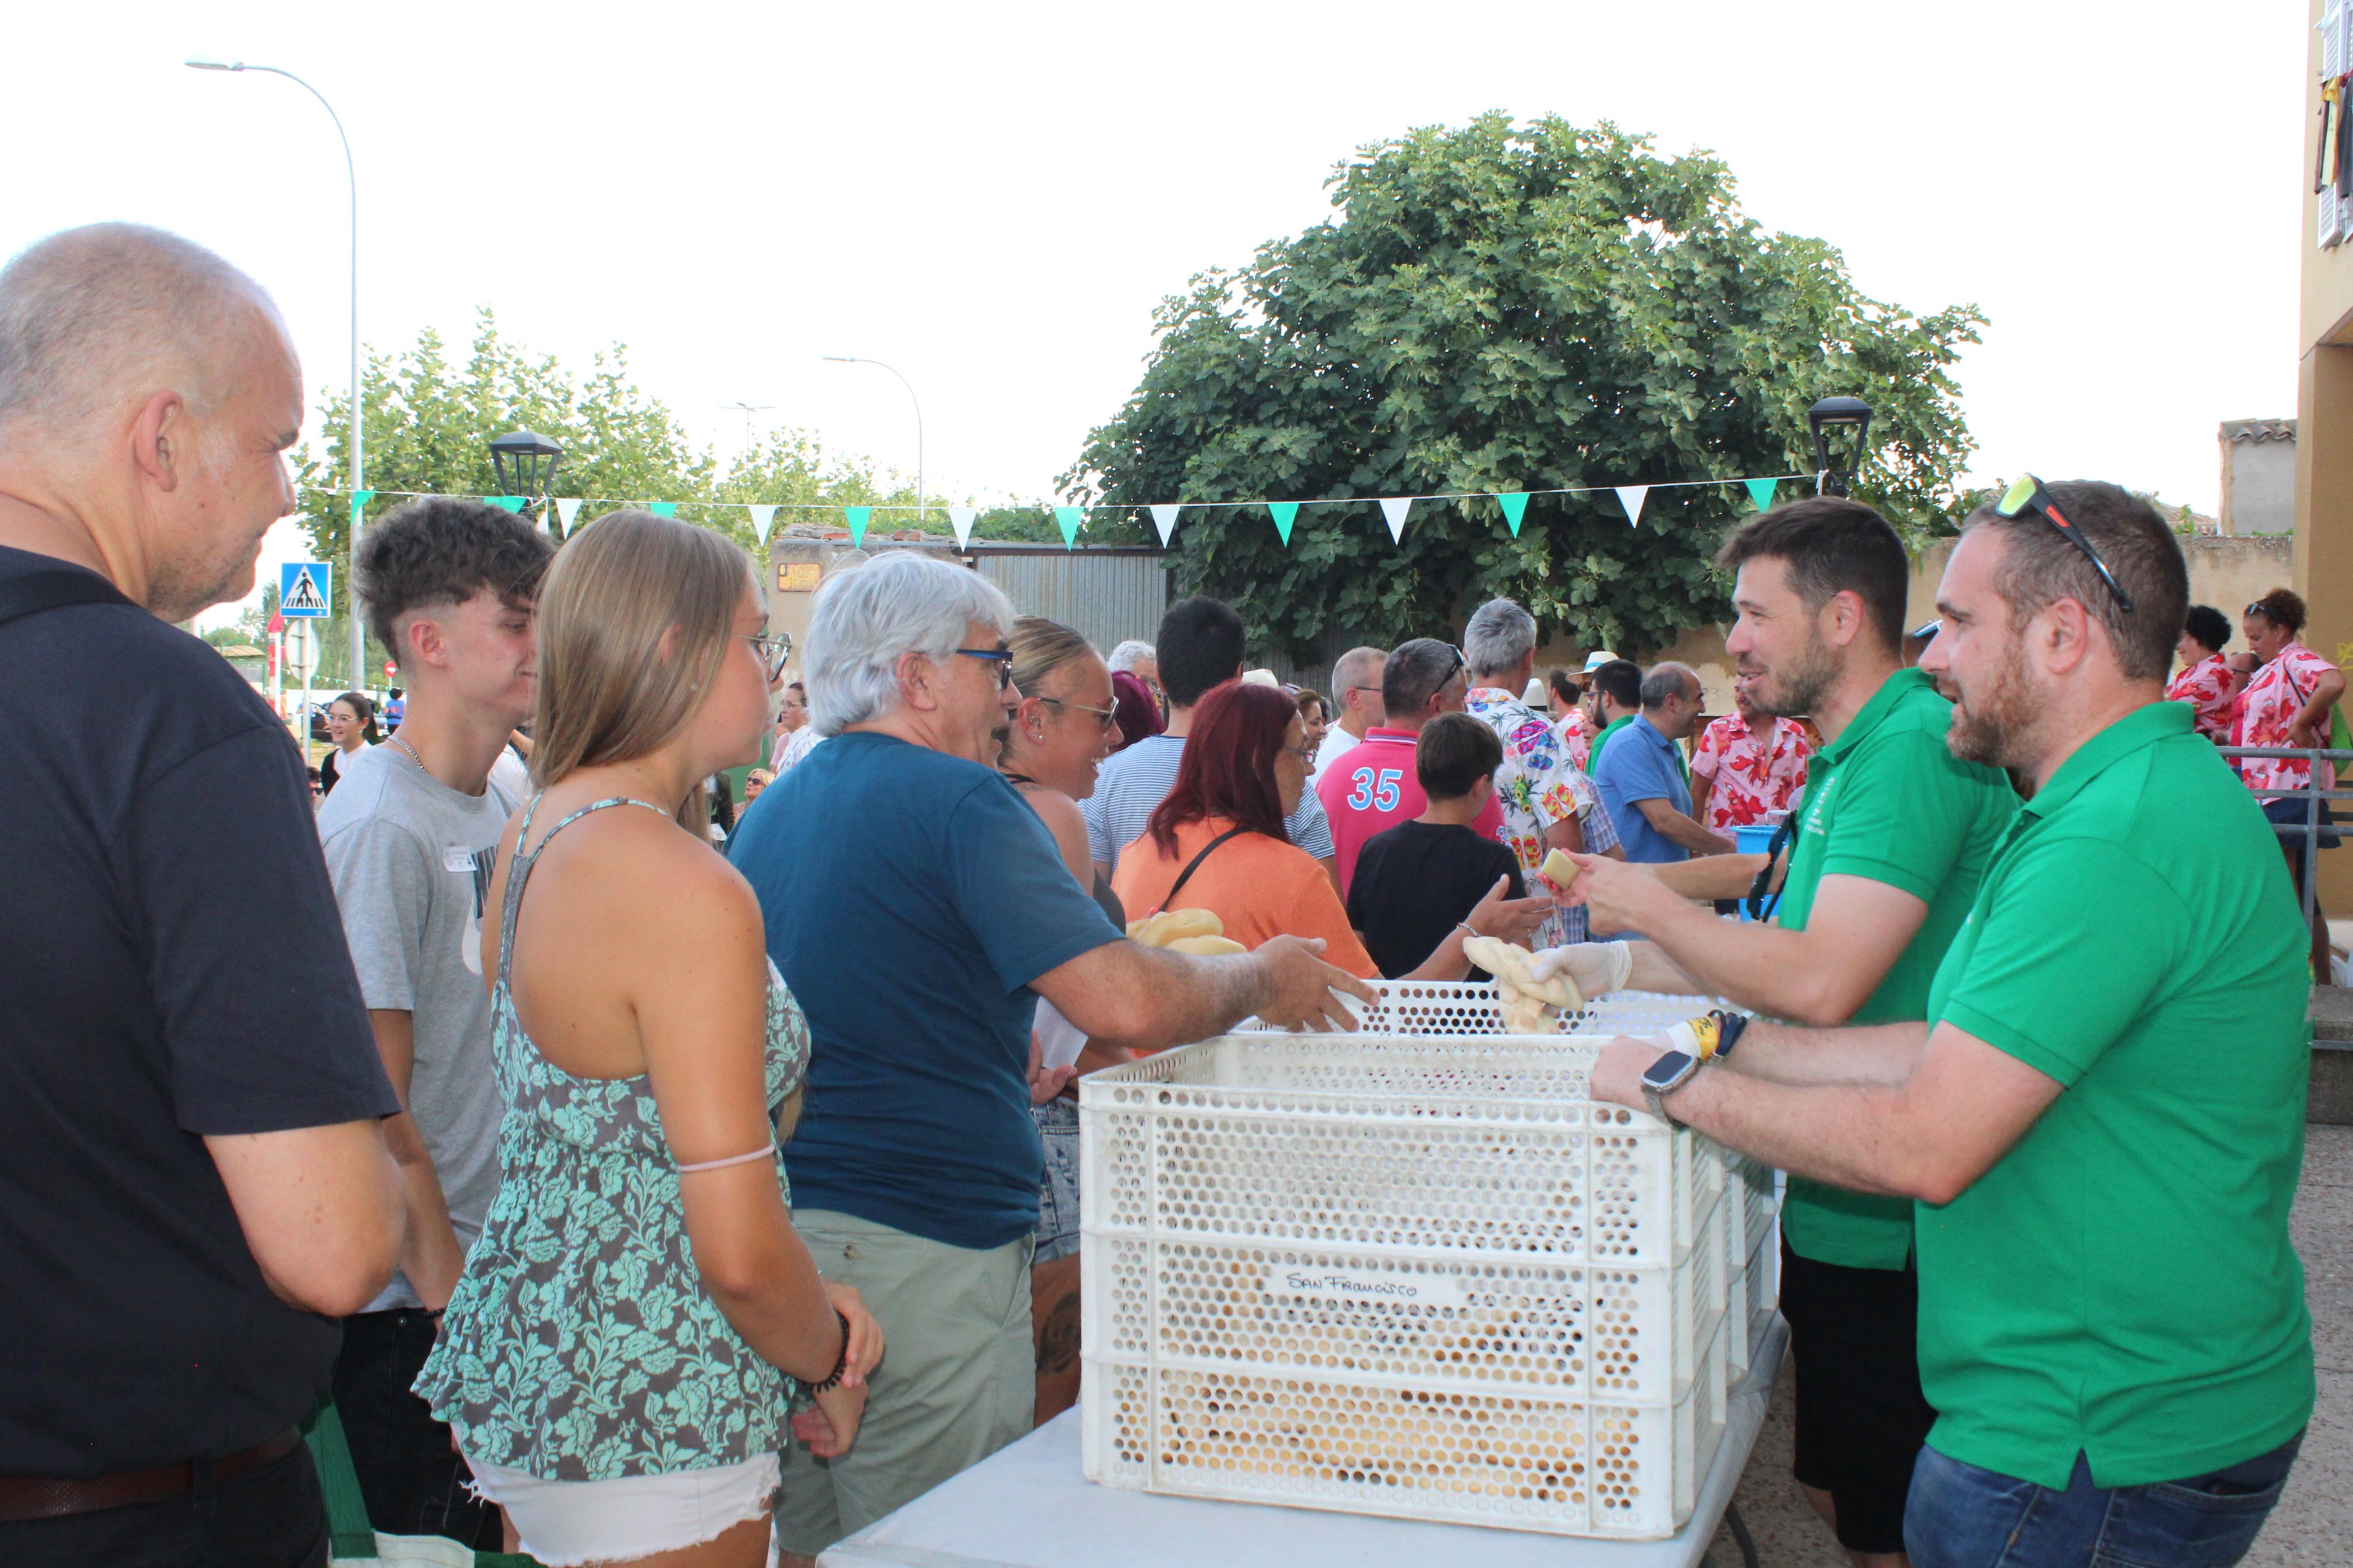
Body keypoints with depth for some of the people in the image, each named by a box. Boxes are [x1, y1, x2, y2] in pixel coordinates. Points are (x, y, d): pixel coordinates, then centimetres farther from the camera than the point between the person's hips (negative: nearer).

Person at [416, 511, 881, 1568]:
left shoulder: (533, 838, 5)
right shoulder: (689, 891, -23)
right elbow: (741, 1254, -22)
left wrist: (811, 1303, 7)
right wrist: (830, 1366, -3)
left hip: (528, 1366, 9)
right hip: (646, 1427, -9)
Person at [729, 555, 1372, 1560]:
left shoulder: (771, 809, 13)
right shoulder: (960, 801, -12)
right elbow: (1126, 1005, -21)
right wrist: (1259, 980, -4)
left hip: (778, 1237, 8)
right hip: (922, 1251, -8)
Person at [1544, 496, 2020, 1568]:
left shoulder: (1914, 749, -20)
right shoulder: (1853, 754, 13)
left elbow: (1820, 984, -29)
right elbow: (1775, 965, 17)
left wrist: (1649, 905, -15)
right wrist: (1607, 965, 12)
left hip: (1880, 1228, -10)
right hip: (1837, 1207, 10)